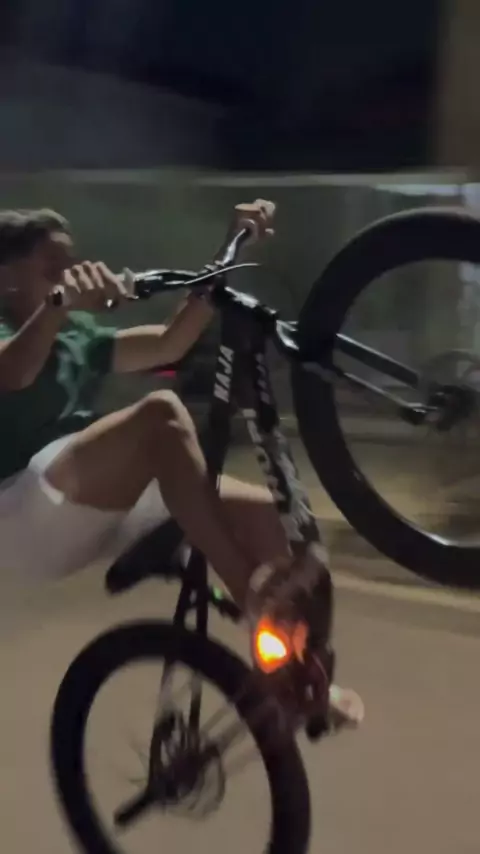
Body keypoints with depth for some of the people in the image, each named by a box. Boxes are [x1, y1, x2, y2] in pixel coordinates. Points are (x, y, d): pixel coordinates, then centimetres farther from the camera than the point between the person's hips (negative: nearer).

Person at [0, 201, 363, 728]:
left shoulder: (80, 339, 22)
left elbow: (170, 342, 7)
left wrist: (231, 248, -1)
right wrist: (62, 300, -43)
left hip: (97, 508, 7)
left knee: (259, 508, -11)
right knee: (160, 413, -31)